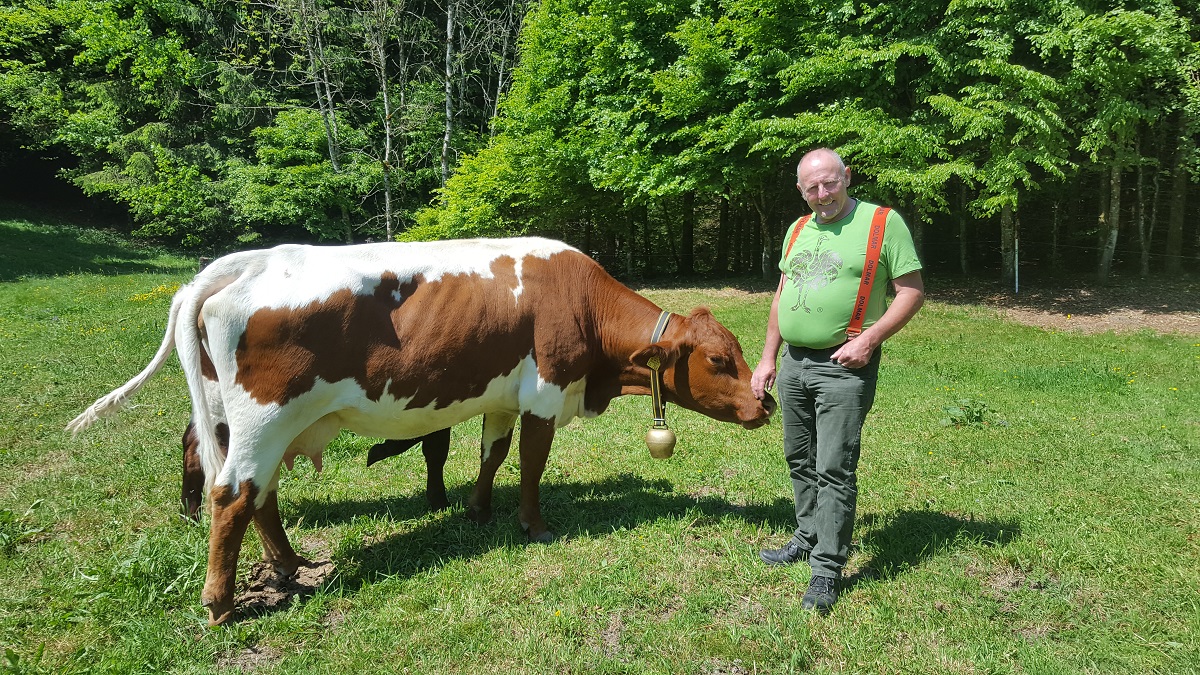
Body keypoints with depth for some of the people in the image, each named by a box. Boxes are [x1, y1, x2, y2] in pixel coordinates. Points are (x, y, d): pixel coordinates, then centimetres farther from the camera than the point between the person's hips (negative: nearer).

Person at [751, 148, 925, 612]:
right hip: (793, 363, 7)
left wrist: (869, 339, -18)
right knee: (800, 461, 16)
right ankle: (807, 539, 33)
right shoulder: (797, 231, 13)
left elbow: (912, 290, -7)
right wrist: (768, 359, 15)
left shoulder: (883, 222, -6)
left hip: (844, 366, -6)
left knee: (834, 469, -6)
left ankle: (826, 570, 3)